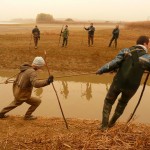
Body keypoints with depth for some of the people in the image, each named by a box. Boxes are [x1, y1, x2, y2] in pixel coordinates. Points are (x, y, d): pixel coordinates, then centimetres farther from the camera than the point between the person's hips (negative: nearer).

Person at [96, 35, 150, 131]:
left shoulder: (126, 51, 0)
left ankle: (104, 125, 16)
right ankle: (112, 122, 38)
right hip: (131, 86, 0)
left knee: (108, 102, 21)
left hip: (118, 82, 0)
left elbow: (114, 63, -12)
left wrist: (101, 70, -9)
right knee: (123, 103, 29)